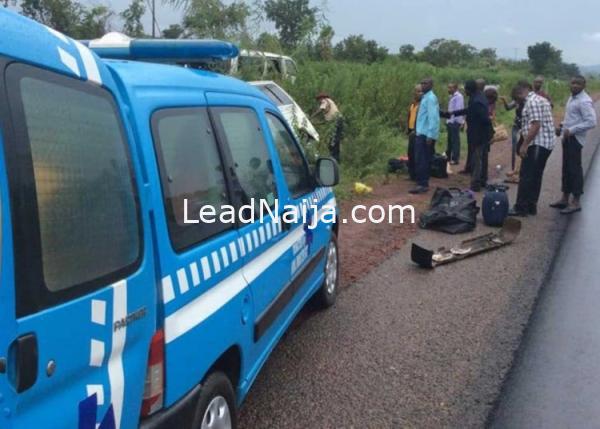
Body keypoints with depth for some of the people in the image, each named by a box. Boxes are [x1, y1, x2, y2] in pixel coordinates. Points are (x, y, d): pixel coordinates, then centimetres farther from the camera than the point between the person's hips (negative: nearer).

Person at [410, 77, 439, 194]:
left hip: (426, 134, -10)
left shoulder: (430, 98, -13)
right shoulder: (426, 97, 16)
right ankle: (423, 183, 21)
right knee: (423, 160, 14)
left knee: (422, 160, -9)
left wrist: (430, 135, -23)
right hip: (422, 133, 10)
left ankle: (422, 184, -7)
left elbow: (433, 117, -19)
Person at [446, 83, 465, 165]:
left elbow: (459, 109, -17)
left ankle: (455, 159, -1)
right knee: (450, 140, 16)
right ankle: (448, 156, 26)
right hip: (450, 121, 9)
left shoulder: (458, 97, -11)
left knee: (455, 140, -5)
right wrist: (448, 121, 15)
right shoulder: (452, 97, 16)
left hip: (455, 122, -9)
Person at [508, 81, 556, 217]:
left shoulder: (532, 102, -13)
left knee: (526, 176, -7)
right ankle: (531, 206, 17)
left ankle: (520, 208, -4)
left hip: (537, 144, -11)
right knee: (535, 176, 13)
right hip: (546, 144, 11)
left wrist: (524, 145, -20)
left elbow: (535, 125, -21)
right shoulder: (541, 100, 20)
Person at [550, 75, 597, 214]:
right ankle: (565, 198, 23)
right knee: (566, 168, 14)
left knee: (574, 169, -6)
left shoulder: (584, 101, -17)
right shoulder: (572, 97, 13)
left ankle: (576, 202, 0)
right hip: (567, 138, 10)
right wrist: (562, 126, 11)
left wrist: (572, 130, -23)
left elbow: (592, 122, -23)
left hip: (574, 139, -10)